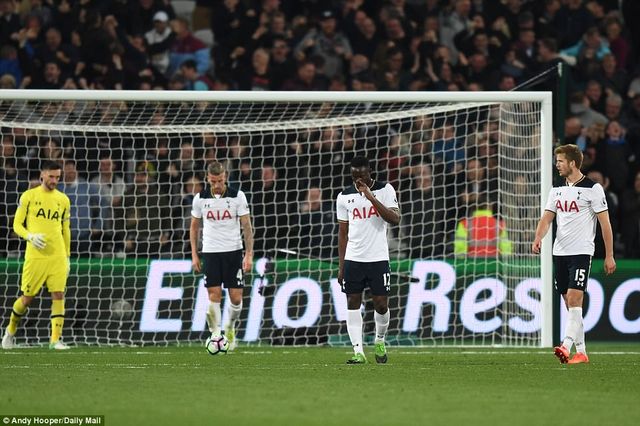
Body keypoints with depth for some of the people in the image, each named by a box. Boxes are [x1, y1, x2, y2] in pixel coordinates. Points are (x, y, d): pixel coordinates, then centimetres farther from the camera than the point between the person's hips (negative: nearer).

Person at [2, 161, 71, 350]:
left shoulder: (63, 200, 11)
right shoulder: (29, 196, 1)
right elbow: (17, 224, 2)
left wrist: (67, 257, 16)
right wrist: (30, 237, -17)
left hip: (58, 256, 3)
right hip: (35, 255, -3)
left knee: (58, 295, -9)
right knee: (27, 297, 2)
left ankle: (55, 339, -7)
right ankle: (11, 330, 26)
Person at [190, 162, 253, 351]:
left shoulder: (237, 196, -4)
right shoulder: (200, 198, 1)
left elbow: (247, 226, -2)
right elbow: (194, 227, 11)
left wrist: (249, 254, -9)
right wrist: (194, 255, 5)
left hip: (233, 251, -1)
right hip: (210, 252, 1)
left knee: (236, 297, -2)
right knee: (214, 295, -8)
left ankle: (230, 328, 25)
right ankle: (215, 336, 0)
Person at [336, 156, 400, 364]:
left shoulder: (385, 190, 0)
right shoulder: (344, 196, 7)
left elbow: (395, 219, -13)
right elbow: (343, 232, 10)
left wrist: (371, 197, -19)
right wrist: (341, 266, 5)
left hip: (378, 258, -2)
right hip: (353, 259, 2)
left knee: (381, 305, -2)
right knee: (353, 303, -4)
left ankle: (380, 340, 25)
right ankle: (358, 351, -3)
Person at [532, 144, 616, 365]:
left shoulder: (592, 189, -6)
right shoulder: (557, 190, 13)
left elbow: (605, 223, -4)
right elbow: (547, 218, 8)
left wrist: (609, 256, -6)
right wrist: (538, 237, -13)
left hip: (581, 252, -7)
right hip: (560, 252, 7)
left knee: (574, 299, -18)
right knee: (570, 303, 7)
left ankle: (566, 346, -27)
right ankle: (581, 351, 13)